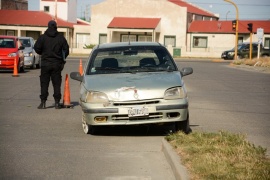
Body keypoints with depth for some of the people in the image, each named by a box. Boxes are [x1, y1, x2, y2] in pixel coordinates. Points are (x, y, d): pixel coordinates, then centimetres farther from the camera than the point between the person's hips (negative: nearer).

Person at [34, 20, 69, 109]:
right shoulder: (61, 37, 1)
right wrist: (62, 59, 16)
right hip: (57, 64, 1)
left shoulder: (42, 37, -3)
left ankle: (43, 102, -1)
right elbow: (66, 49, 1)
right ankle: (57, 102, 4)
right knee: (57, 84, 6)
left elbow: (36, 48, -5)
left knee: (44, 83, 3)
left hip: (45, 63, -1)